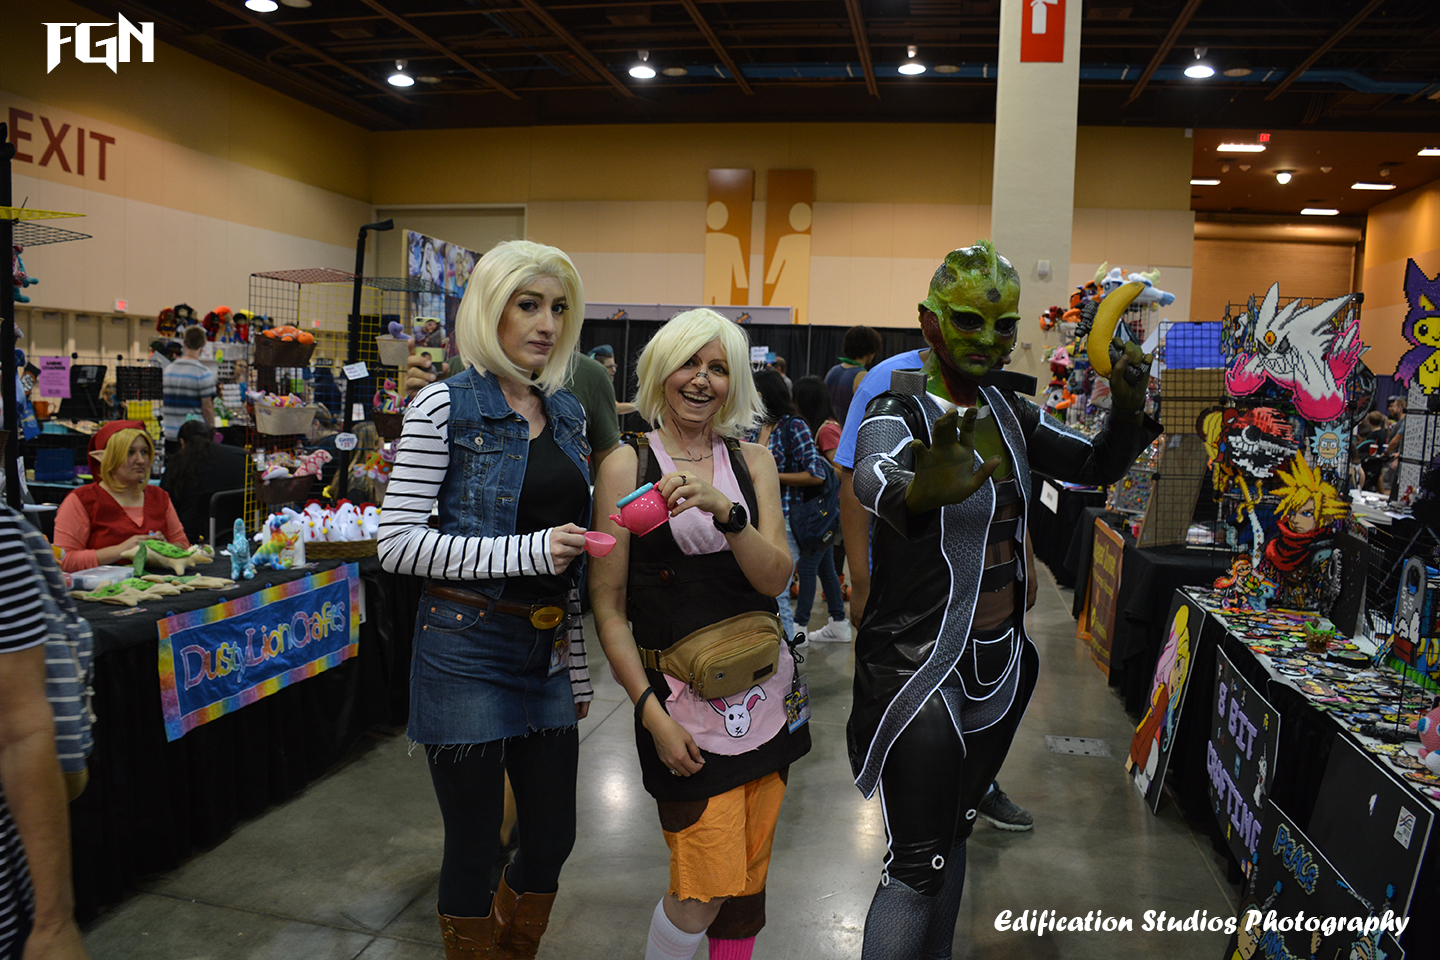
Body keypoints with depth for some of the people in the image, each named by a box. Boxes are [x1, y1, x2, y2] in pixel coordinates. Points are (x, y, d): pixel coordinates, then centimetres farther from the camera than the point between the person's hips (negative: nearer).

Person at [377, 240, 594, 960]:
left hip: (547, 652, 6)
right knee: (475, 845, 8)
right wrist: (527, 553, -22)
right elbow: (396, 541, -14)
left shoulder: (568, 411, 9)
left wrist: (577, 664, 15)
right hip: (467, 651, -6)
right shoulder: (446, 406, -9)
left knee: (553, 837, 14)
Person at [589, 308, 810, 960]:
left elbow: (775, 578, -5)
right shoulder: (627, 465, -4)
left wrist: (724, 508, -23)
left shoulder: (753, 461, 6)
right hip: (681, 693, -4)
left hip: (762, 687, 4)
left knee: (748, 872, 14)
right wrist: (652, 712, -12)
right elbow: (607, 605, -6)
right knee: (705, 892, -2)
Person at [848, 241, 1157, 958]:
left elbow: (1097, 466, 11)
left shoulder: (1009, 414, 6)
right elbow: (872, 476, -39)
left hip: (999, 664, 7)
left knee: (952, 833, 22)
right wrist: (918, 492, -64)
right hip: (920, 669, -7)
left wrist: (1125, 410, -11)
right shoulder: (899, 415, -17)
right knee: (917, 866, -4)